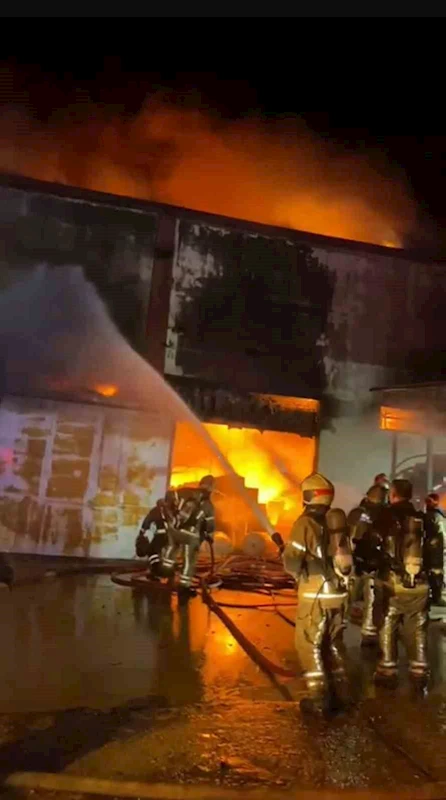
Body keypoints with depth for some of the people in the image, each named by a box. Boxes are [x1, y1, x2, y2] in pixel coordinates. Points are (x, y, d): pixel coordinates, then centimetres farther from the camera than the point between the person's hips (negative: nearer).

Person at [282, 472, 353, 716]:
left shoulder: (305, 523, -13)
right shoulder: (338, 521, 6)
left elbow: (293, 562, -13)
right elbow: (348, 559, 11)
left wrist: (285, 553, 7)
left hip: (315, 594, -6)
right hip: (338, 592, 7)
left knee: (309, 644, 8)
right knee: (333, 642, 20)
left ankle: (319, 698, 9)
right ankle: (340, 694, 26)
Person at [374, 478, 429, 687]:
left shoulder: (387, 516, -5)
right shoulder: (423, 520, 6)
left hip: (392, 582, -3)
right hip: (419, 583, 4)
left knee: (388, 627, 7)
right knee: (417, 628, 13)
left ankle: (388, 671, 10)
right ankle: (419, 671, 17)